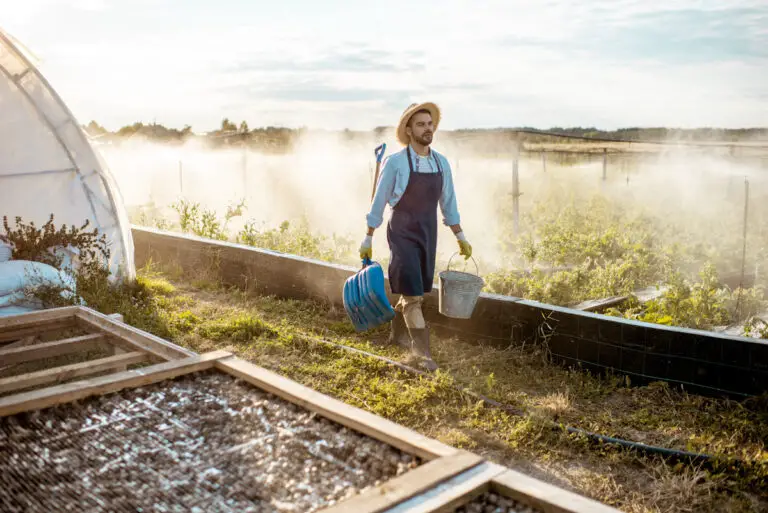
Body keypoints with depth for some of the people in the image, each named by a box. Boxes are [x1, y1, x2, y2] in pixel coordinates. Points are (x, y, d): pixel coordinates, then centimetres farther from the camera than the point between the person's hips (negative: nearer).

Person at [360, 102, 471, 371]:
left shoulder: (441, 163, 3)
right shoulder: (395, 163, -12)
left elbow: (447, 203, 11)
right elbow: (379, 202, -5)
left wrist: (461, 237, 11)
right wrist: (368, 239, -2)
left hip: (428, 233, 5)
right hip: (402, 233, -5)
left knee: (415, 290, 15)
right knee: (412, 292, -7)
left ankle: (397, 332, 38)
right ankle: (422, 351, 2)